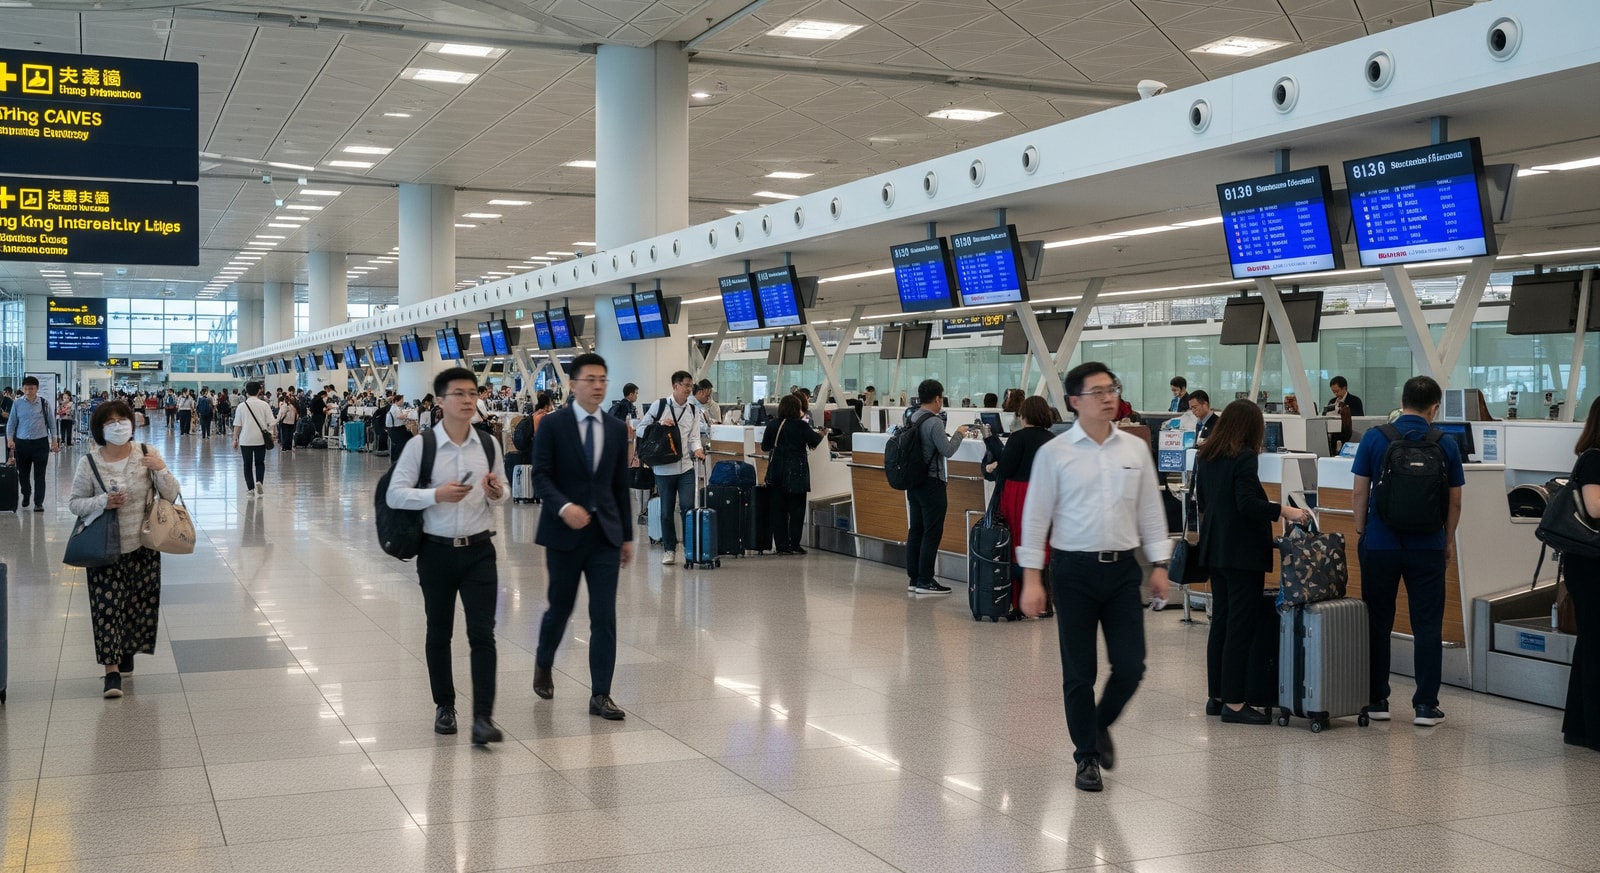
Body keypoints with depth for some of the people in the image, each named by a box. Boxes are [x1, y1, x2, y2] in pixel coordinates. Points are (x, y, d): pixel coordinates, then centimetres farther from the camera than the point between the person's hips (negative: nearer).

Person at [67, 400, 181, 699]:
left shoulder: (146, 454, -4)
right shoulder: (89, 462, -8)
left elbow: (171, 495, -2)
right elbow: (75, 503, -1)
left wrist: (161, 469, -21)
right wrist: (103, 501, -19)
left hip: (143, 546, 2)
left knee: (138, 604, 10)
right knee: (107, 606, -5)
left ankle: (126, 652, 32)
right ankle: (112, 670, -1)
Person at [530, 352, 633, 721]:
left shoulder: (617, 429, 8)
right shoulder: (553, 425, -4)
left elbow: (620, 484, 11)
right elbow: (541, 476, -9)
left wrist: (627, 534, 11)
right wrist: (563, 506, -26)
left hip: (605, 533, 3)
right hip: (564, 532, -3)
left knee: (604, 616, -3)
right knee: (560, 607, 11)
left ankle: (600, 694, 3)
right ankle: (543, 664, 40)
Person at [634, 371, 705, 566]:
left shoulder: (691, 410, 10)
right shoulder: (660, 405, -3)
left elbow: (693, 436, 9)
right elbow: (640, 429, -1)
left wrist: (697, 449, -12)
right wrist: (659, 425, -17)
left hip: (686, 467, 2)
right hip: (664, 468, -2)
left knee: (688, 507, -7)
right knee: (667, 511, 7)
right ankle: (669, 549, 20)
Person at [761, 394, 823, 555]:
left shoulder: (772, 425, -1)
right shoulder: (800, 426, -11)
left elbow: (765, 447, 9)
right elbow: (816, 441, 1)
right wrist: (821, 433, 22)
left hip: (777, 472, 4)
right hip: (796, 473, -3)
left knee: (778, 509, 9)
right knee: (796, 508, 4)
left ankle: (781, 545, 9)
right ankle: (794, 545, 2)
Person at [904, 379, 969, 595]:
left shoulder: (911, 419, 9)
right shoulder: (934, 422, -17)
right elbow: (947, 450, -17)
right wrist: (959, 434, -2)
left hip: (914, 482, 9)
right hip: (932, 483, -9)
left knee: (915, 530, 11)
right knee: (932, 533, -3)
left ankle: (913, 578, 15)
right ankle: (925, 581, -1)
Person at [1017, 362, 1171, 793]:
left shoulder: (1136, 449, 5)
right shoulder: (1054, 453, -5)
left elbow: (1150, 510, 11)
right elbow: (1036, 516, -4)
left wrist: (1160, 565, 7)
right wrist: (1032, 579, -7)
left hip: (1122, 567, 3)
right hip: (1074, 569, -3)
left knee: (1131, 666, 1)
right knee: (1079, 672, 4)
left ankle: (1100, 725, 31)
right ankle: (1087, 757, 20)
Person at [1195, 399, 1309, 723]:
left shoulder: (1205, 456, 9)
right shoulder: (1244, 457, -15)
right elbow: (1248, 504, -23)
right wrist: (1284, 511, -20)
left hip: (1215, 548, 8)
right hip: (1243, 552, -8)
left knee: (1220, 621, 14)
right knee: (1241, 626, -4)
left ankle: (1216, 696, 19)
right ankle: (1233, 703, -2)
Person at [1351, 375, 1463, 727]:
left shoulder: (1374, 438, -4)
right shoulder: (1446, 445, -2)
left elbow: (1359, 493, -2)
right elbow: (1454, 501, 3)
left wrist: (1361, 533, 11)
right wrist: (1448, 540, 17)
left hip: (1380, 544, 0)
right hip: (1427, 548, 0)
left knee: (1378, 624, 8)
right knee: (1427, 626, 5)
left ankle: (1377, 700, 13)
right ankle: (1425, 705, 6)